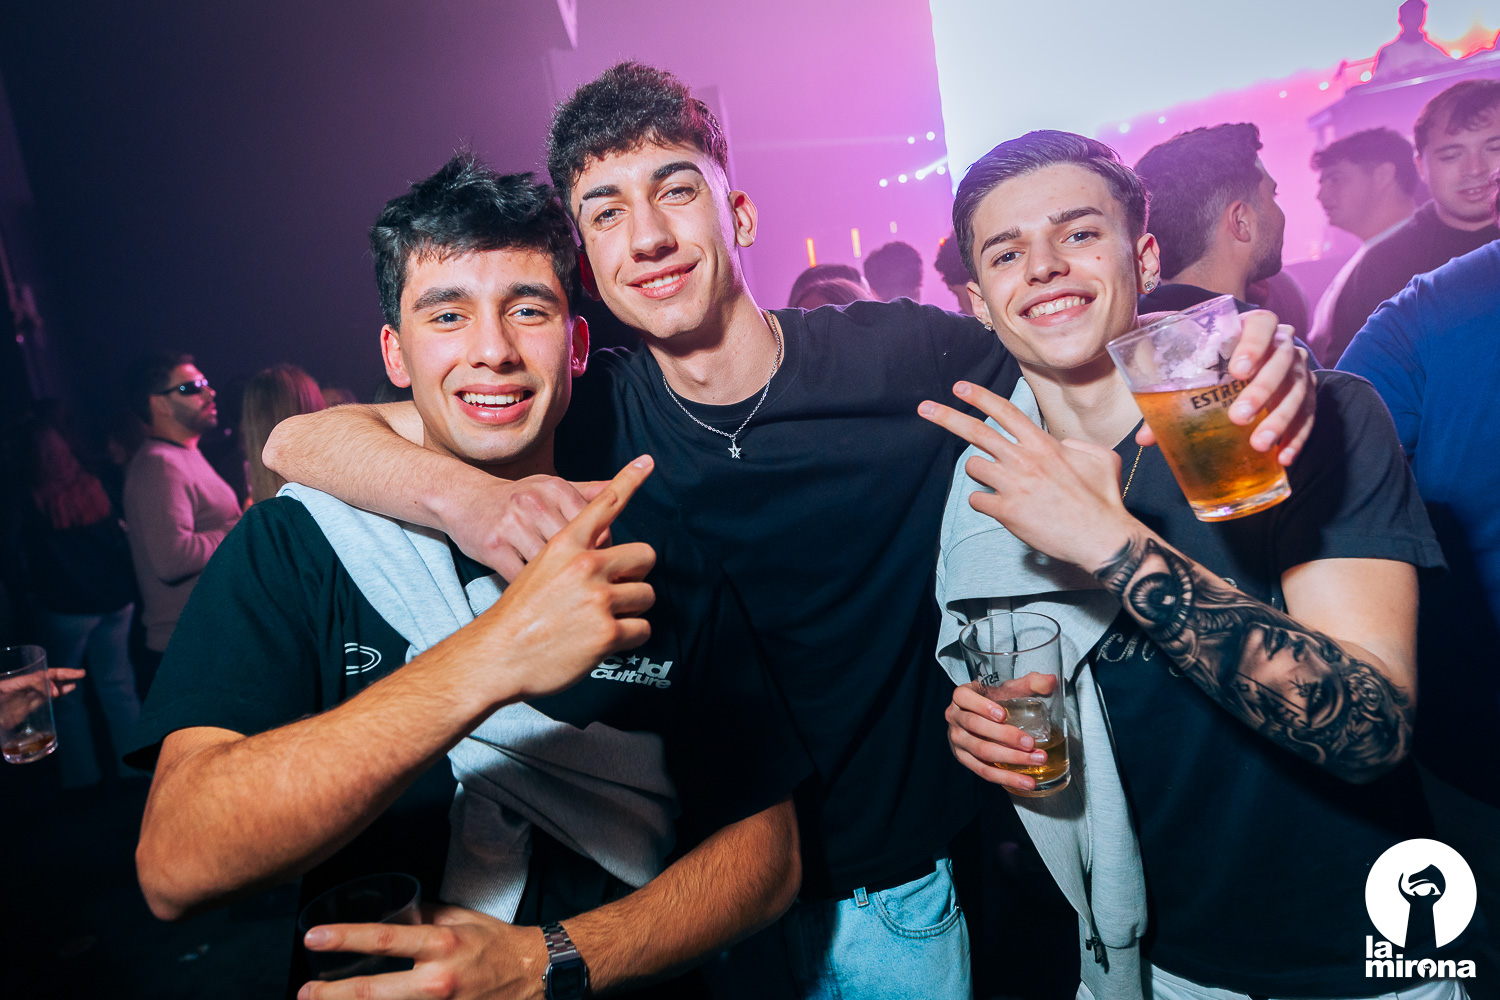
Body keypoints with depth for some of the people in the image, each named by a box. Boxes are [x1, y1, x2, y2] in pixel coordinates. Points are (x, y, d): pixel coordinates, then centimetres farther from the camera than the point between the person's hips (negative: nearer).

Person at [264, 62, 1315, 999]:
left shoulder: (905, 356, -14)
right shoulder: (588, 417, -11)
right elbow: (300, 438, -15)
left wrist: (1248, 368, -27)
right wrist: (468, 495, -36)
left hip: (904, 887, 0)